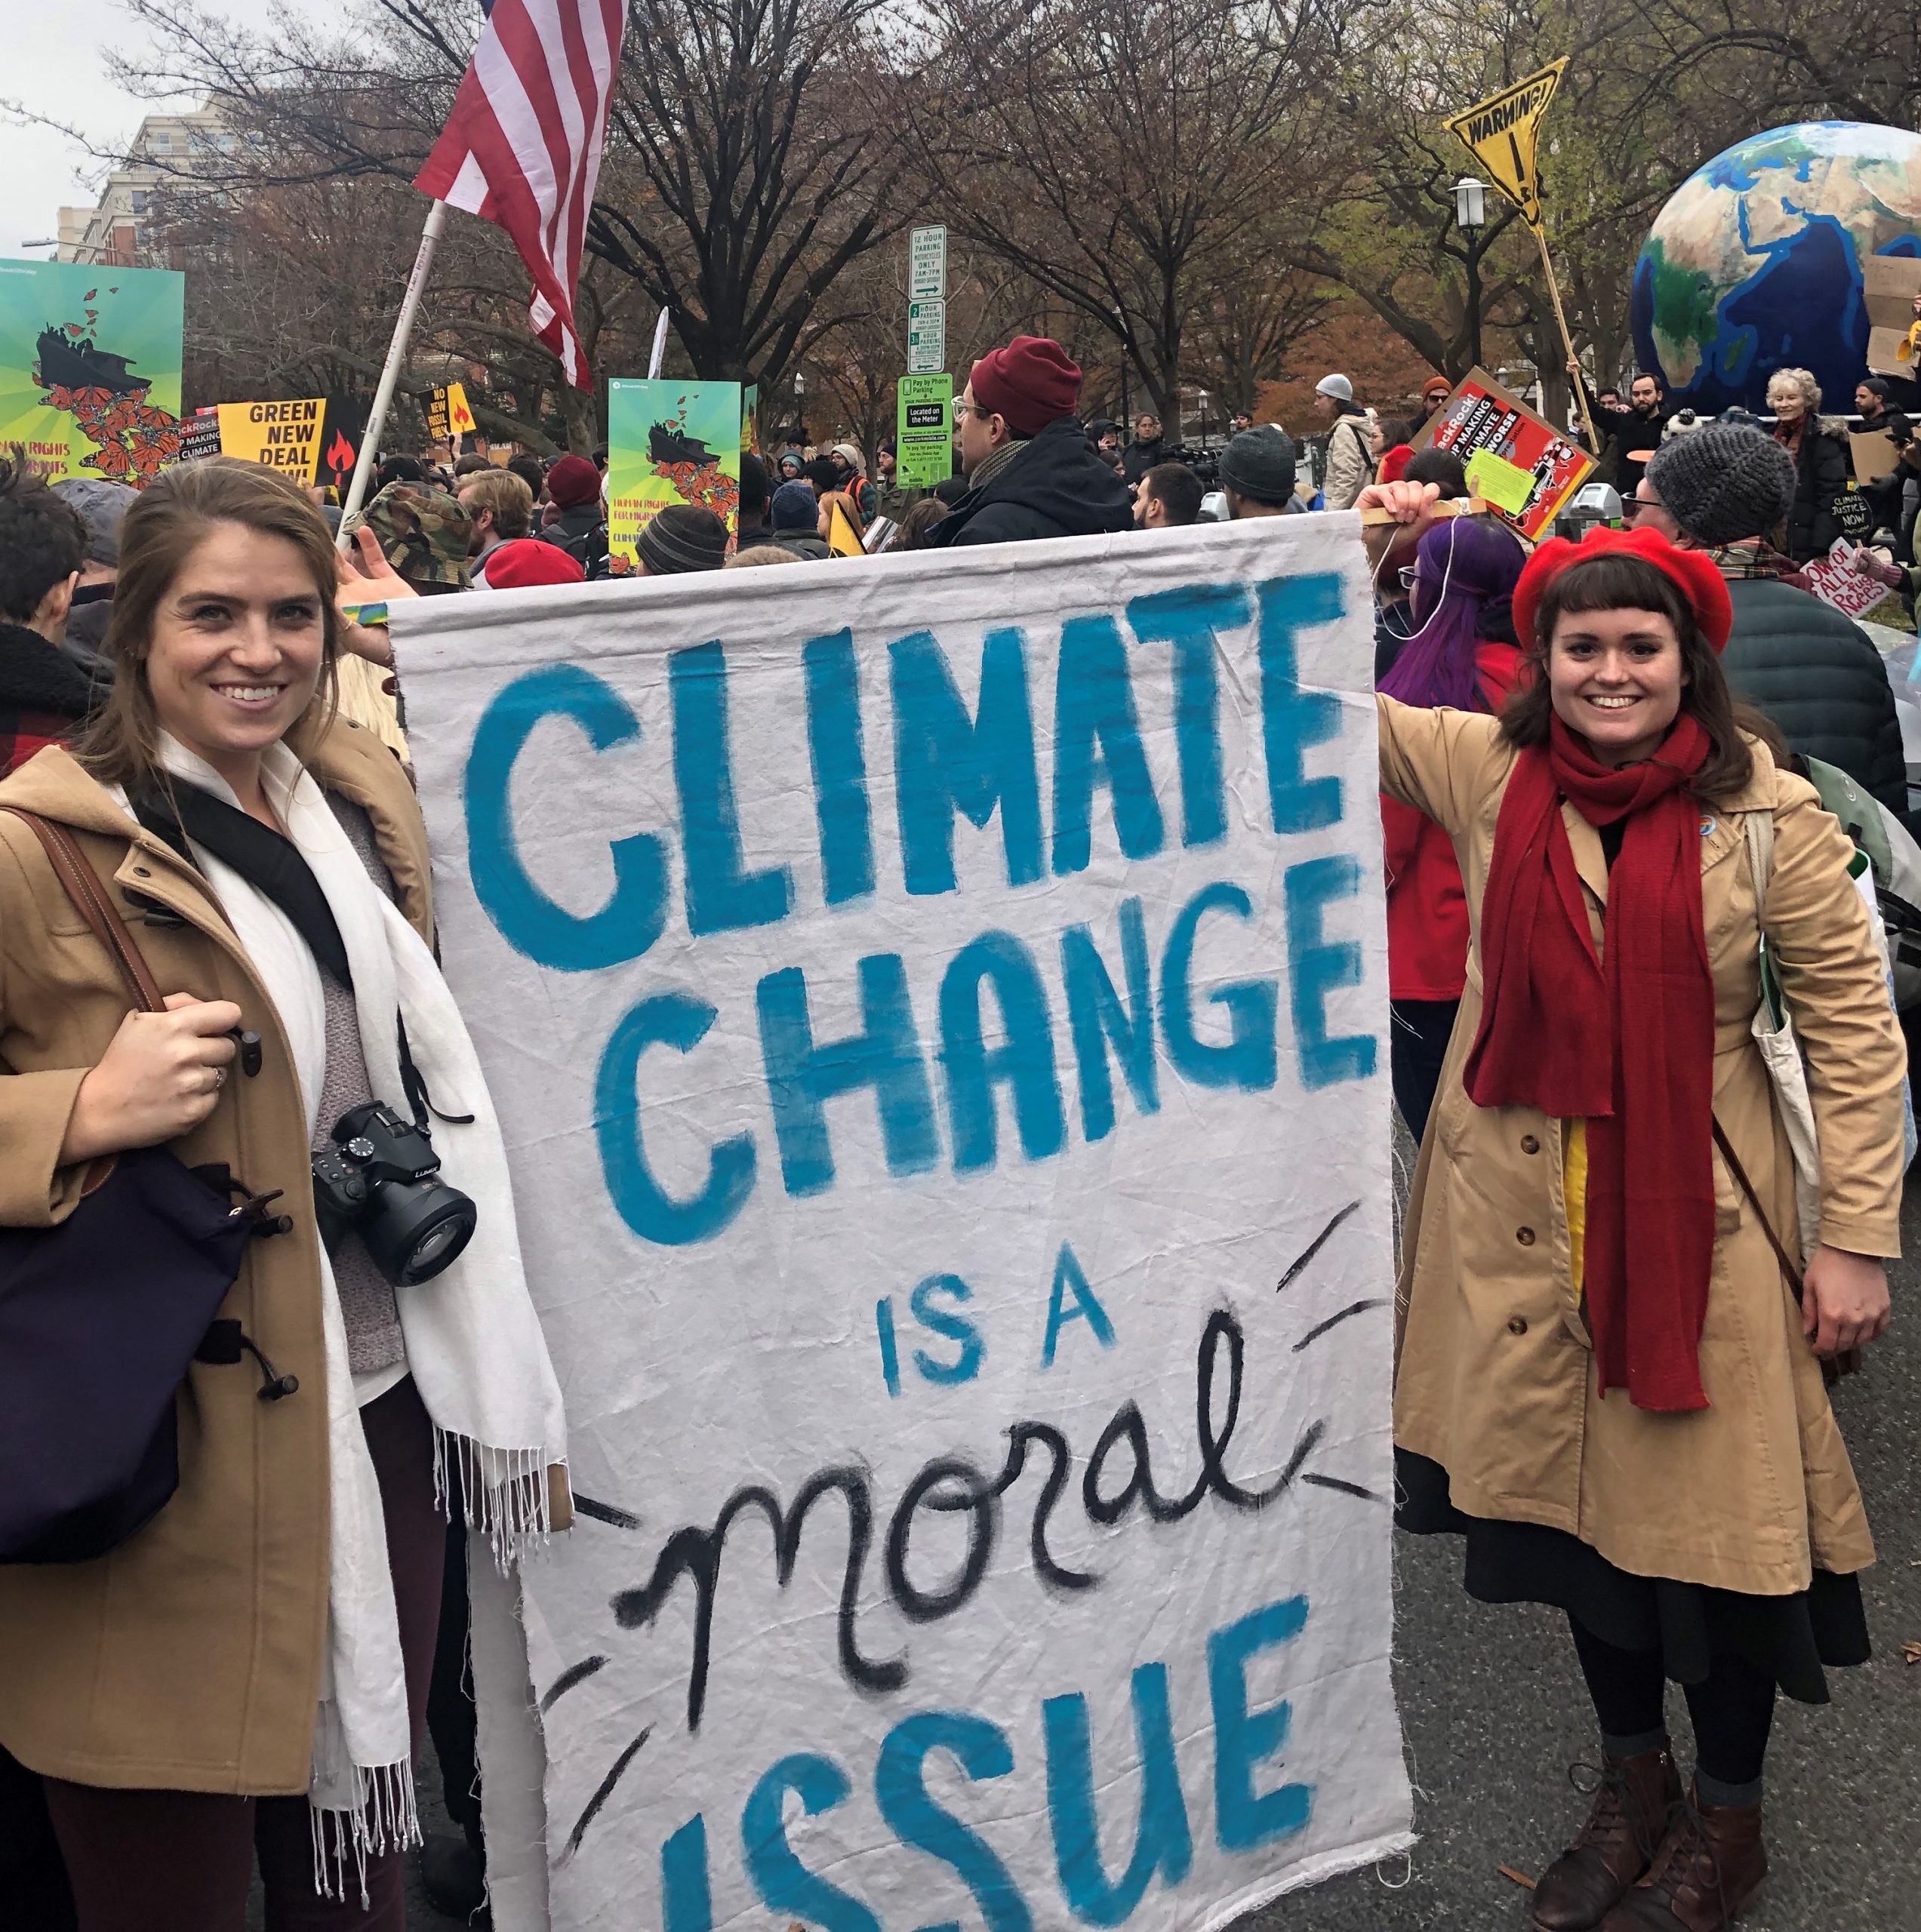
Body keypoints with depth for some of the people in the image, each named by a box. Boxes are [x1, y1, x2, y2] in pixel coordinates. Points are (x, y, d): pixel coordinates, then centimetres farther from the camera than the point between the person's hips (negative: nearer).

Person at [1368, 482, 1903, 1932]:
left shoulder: (1766, 814, -10)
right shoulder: (1485, 771, -2)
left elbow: (1854, 1028, -7)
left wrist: (1859, 1237, -8)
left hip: (1697, 1209, -3)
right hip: (1519, 1201, 3)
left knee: (1712, 1510, 6)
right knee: (1565, 1488, 15)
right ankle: (1633, 1780, 38)